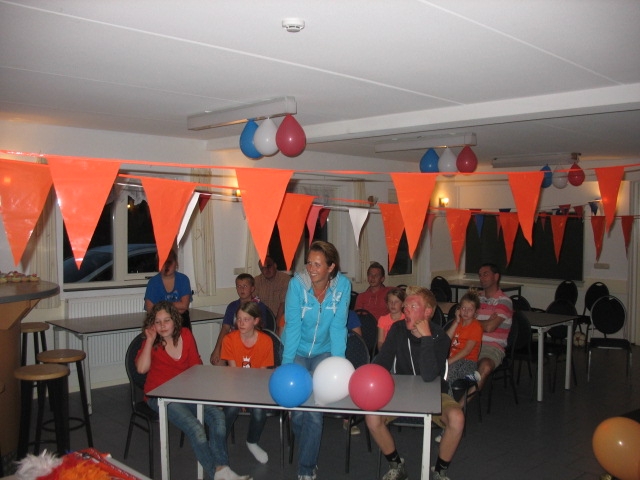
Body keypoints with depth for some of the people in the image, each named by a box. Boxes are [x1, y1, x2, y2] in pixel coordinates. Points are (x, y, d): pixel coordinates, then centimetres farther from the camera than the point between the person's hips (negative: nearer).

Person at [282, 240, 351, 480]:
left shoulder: (342, 285, -17)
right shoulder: (297, 283, -20)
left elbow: (338, 327, -17)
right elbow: (292, 325, -21)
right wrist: (286, 364, -26)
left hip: (324, 351, 0)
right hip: (297, 350, 0)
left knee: (314, 412, -8)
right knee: (297, 411, -2)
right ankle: (310, 455, 30)